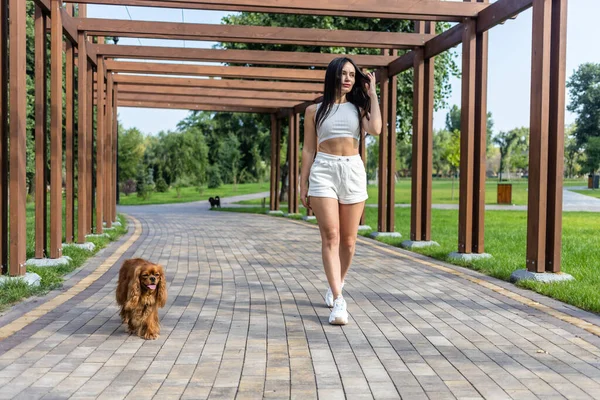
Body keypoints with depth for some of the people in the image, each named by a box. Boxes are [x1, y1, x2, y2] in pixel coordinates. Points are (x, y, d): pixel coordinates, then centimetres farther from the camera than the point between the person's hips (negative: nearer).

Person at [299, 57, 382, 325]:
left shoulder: (358, 108, 13)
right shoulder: (315, 110, 9)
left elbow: (375, 129, -9)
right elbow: (308, 150, 9)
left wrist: (372, 94, 2)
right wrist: (303, 184, 3)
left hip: (353, 172, 3)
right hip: (324, 172, -2)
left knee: (348, 239, 6)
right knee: (330, 236, -13)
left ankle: (335, 286, 29)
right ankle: (338, 301, -16)